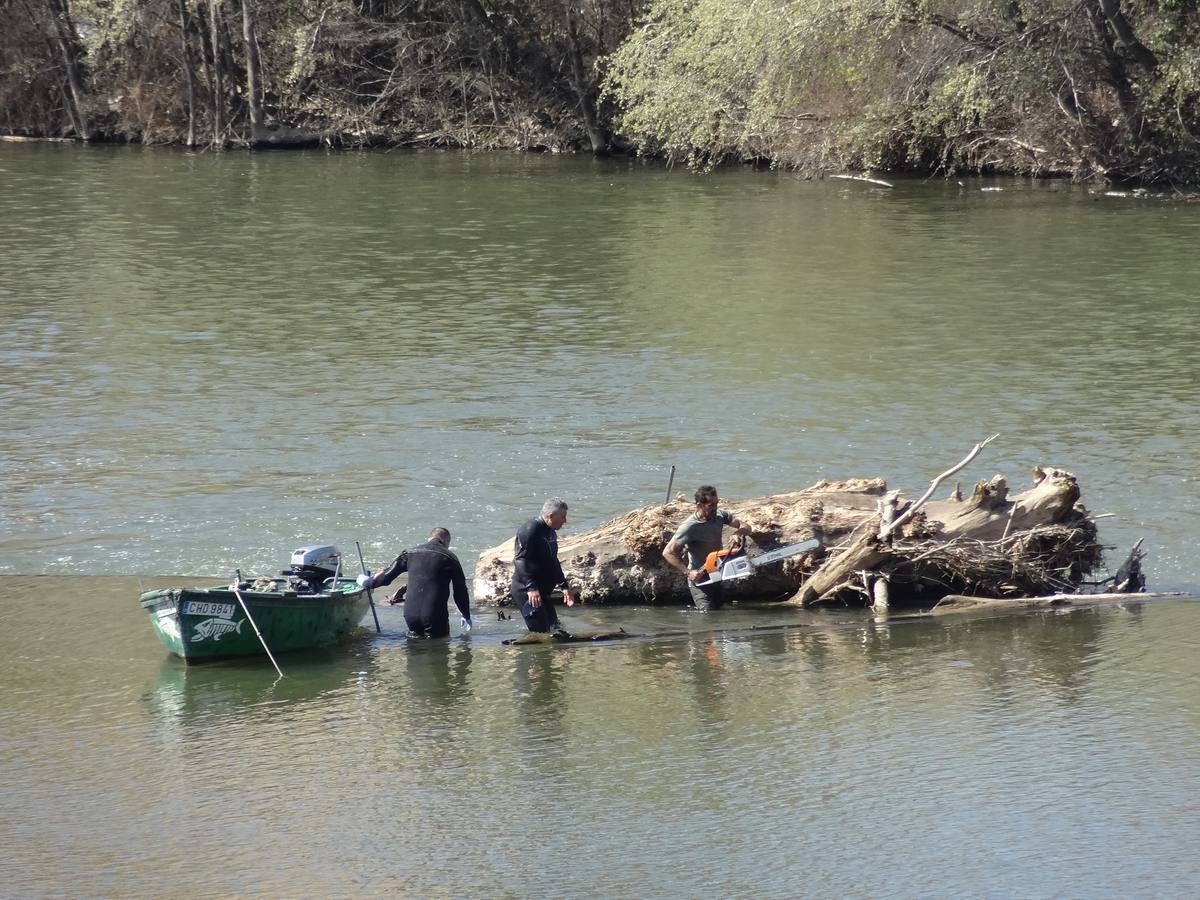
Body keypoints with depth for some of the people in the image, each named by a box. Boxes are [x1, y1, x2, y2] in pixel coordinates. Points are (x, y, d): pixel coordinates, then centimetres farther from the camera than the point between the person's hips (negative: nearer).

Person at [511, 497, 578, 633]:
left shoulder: (550, 533, 14)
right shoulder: (530, 530, -17)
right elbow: (521, 560, -25)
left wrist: (564, 586, 28)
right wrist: (531, 588, -33)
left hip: (543, 591, 10)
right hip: (526, 591, -10)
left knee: (555, 630, 10)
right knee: (539, 631, -14)